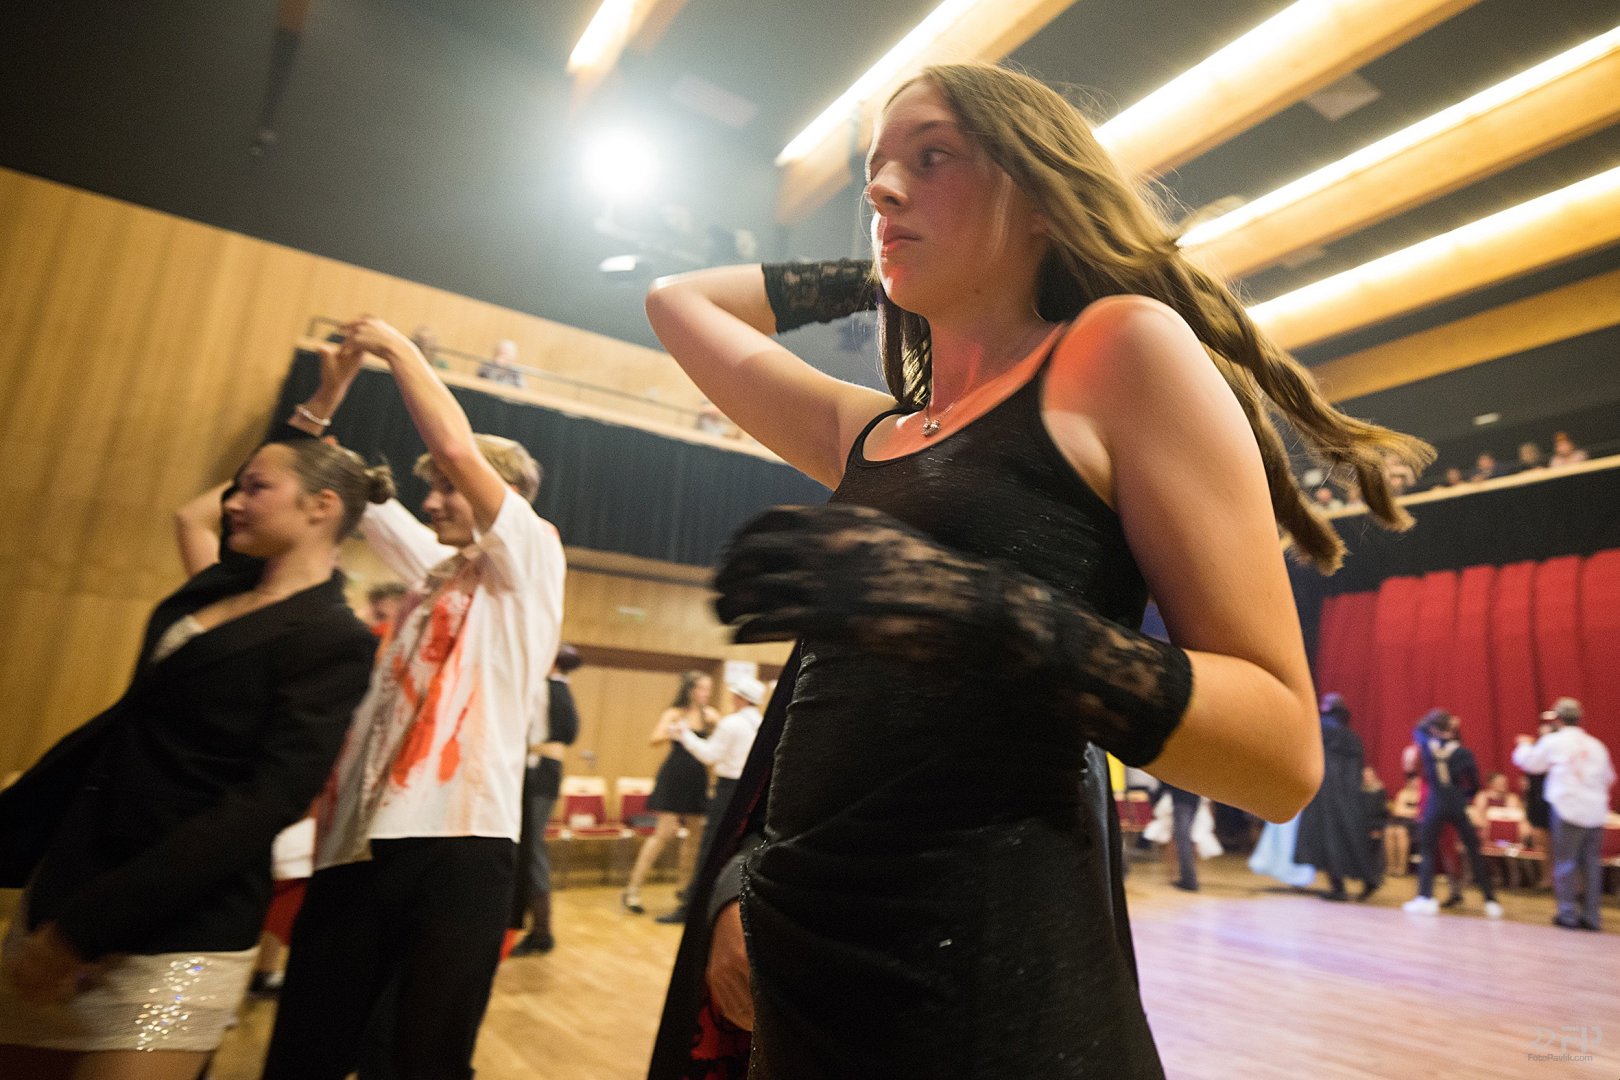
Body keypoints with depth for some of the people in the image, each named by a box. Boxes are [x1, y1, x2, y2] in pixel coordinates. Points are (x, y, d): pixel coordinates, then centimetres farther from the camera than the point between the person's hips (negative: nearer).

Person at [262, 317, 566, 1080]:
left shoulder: (531, 558, 1)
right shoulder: (435, 567, 20)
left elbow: (459, 448, -11)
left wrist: (398, 348, 0)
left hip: (458, 842, -6)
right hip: (361, 838, 6)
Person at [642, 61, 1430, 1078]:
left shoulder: (1122, 344, -5)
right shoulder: (870, 432, 11)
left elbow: (1286, 755, -10)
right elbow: (676, 298, 26)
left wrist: (998, 621, -25)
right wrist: (866, 279, 22)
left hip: (994, 989, -6)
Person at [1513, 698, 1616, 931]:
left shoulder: (1553, 741, -3)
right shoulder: (1596, 745, 9)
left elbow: (1528, 762, 10)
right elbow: (1609, 776, 19)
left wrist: (1524, 745, 29)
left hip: (1569, 809, -4)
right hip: (1596, 812, 4)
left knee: (1565, 861, 2)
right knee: (1592, 863, 10)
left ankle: (1568, 914, 4)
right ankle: (1592, 915, 13)